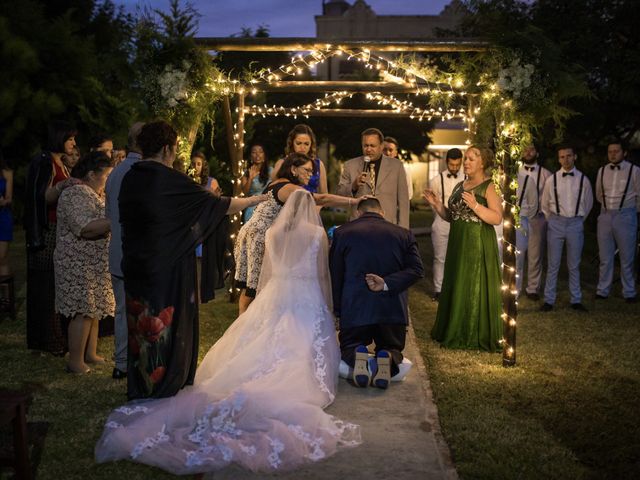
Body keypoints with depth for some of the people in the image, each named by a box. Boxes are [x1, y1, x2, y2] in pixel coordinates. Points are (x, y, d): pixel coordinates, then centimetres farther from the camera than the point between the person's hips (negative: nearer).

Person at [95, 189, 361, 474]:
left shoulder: (272, 232, 7)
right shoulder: (318, 233, -4)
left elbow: (266, 274, 12)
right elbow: (322, 275, -1)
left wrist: (264, 304, 22)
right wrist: (327, 308, 8)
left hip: (276, 298, 4)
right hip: (307, 301, -4)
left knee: (262, 355, 4)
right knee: (296, 358, -4)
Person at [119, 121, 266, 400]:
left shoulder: (129, 179, 1)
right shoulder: (170, 181, -17)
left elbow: (125, 220, 12)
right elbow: (218, 205, -11)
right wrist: (254, 200, 3)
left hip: (135, 267, 7)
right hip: (168, 270, -6)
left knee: (141, 326, 16)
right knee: (168, 327, 7)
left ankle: (139, 387, 27)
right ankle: (164, 388, 18)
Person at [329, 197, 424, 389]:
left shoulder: (342, 232, 2)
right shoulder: (404, 234, 6)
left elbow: (334, 275, 4)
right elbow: (417, 270, -6)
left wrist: (337, 309, 12)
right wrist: (387, 284, -12)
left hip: (355, 309, -1)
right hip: (393, 308, 1)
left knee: (348, 347, 23)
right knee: (392, 347, 24)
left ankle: (356, 355, -14)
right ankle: (388, 358, -14)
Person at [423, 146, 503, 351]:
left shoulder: (489, 187, -7)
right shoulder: (460, 186, 15)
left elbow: (497, 218, -17)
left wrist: (475, 206, -27)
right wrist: (437, 205, 2)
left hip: (478, 245, -7)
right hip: (458, 243, 8)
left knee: (475, 288, -2)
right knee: (456, 287, 12)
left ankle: (478, 336, 8)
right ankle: (457, 333, 23)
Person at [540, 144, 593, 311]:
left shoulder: (583, 180, 0)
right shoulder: (552, 180, -2)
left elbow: (588, 203, 13)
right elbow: (545, 204, 10)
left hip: (576, 224, 1)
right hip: (556, 223, -1)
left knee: (574, 265, 9)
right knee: (553, 264, 4)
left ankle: (576, 300, 18)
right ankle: (549, 300, 10)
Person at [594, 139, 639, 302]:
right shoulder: (602, 171, 5)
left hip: (625, 216, -3)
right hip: (605, 216, 3)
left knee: (627, 257, 4)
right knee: (605, 257, 10)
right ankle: (603, 290, 19)